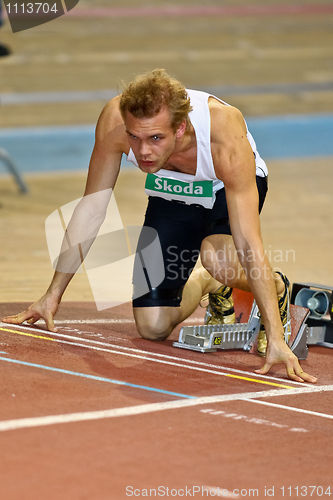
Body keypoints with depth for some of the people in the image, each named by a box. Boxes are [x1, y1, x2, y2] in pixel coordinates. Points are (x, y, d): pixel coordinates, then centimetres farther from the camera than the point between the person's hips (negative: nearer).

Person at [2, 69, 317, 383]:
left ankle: (277, 289, -2)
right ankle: (211, 284, 27)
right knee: (152, 327, -6)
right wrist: (53, 295, -15)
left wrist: (276, 339, -44)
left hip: (226, 189, -3)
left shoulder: (225, 135, -42)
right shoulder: (115, 120, -34)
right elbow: (91, 209, -19)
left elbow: (248, 246, -41)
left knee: (217, 256, -37)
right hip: (172, 196, 3)